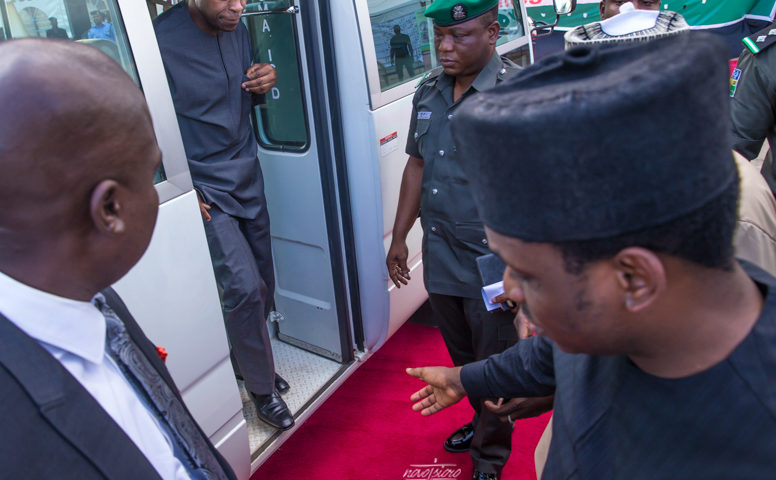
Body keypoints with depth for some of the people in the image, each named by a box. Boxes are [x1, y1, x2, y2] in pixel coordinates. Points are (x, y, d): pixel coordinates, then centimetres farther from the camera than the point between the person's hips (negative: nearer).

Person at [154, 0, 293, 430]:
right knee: (244, 287, -13)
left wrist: (262, 86, -4)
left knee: (262, 284, 11)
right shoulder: (161, 39, -17)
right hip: (204, 189, -7)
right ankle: (262, 389, 9)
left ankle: (248, 361, 37)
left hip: (248, 179, 7)